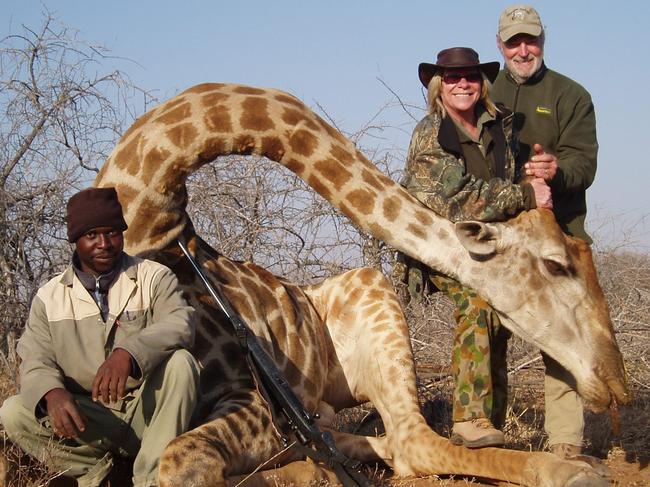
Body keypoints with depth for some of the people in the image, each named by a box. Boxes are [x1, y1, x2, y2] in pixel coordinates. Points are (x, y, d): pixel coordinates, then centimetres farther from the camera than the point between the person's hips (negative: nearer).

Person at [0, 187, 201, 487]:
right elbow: (36, 362, 0)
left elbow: (179, 323, -19)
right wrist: (53, 392, -26)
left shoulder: (154, 277, 0)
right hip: (87, 419, 1)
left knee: (179, 361, -30)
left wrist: (128, 354, -39)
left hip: (149, 414, -1)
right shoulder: (49, 297, 7)